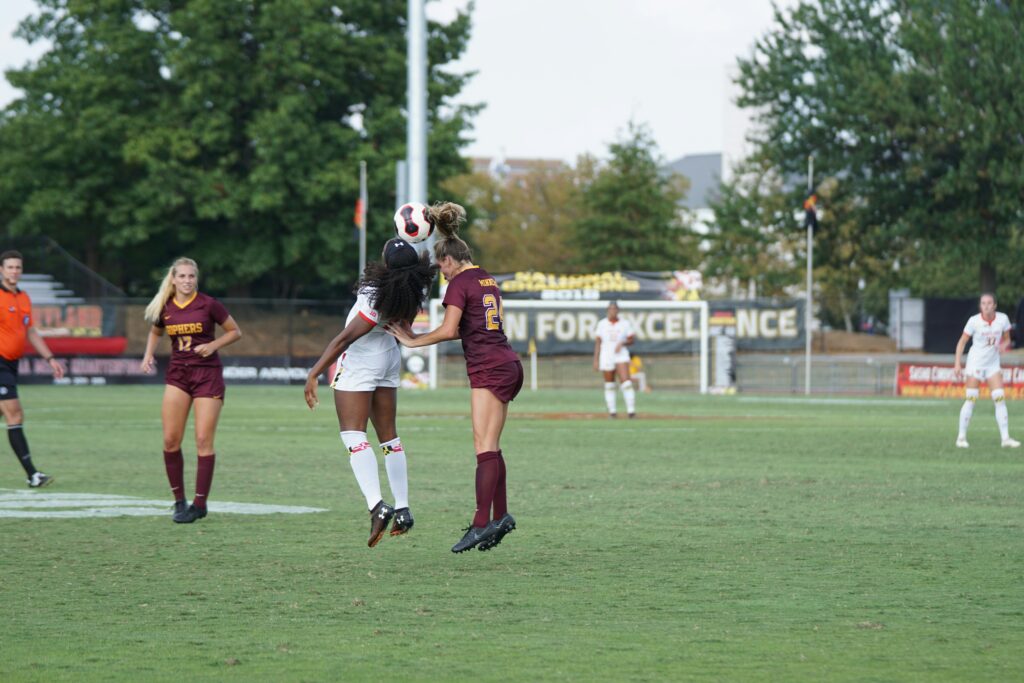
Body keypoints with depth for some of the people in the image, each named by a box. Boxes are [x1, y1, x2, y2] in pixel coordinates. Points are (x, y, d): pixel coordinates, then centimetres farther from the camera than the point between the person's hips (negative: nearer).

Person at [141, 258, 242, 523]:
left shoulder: (208, 304, -8)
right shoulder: (164, 308, 3)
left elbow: (235, 332, 2)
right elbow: (155, 333, 23)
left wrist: (212, 345, -13)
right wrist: (148, 355, 5)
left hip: (208, 374, -4)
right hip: (177, 373, 4)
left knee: (203, 441, -7)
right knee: (170, 440, -3)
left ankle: (200, 504, -1)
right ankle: (179, 500, 11)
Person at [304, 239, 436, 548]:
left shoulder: (378, 300, -29)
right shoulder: (416, 288, -11)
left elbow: (345, 338, -24)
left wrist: (314, 373, -20)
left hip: (360, 361, -8)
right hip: (390, 357, 8)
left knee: (353, 435, -8)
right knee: (388, 435, 15)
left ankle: (376, 505, -23)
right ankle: (403, 510, 16)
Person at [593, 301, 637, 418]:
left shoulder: (625, 324, 4)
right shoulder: (601, 324, 6)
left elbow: (632, 339, 6)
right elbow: (598, 342, 6)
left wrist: (622, 343, -14)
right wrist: (596, 360, 1)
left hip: (621, 356, -2)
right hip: (606, 357, 2)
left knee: (626, 382, -15)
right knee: (609, 385, 4)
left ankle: (631, 409, -17)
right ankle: (612, 410, 12)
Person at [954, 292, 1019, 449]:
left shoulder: (1003, 319, -4)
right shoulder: (974, 321, -12)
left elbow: (1007, 339, 8)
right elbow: (962, 342, -5)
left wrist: (1004, 345, -16)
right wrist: (957, 363, -11)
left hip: (993, 364, 3)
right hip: (975, 363, -3)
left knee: (1000, 399, -5)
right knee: (971, 399, -7)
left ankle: (1005, 438, -2)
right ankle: (961, 437, 1)